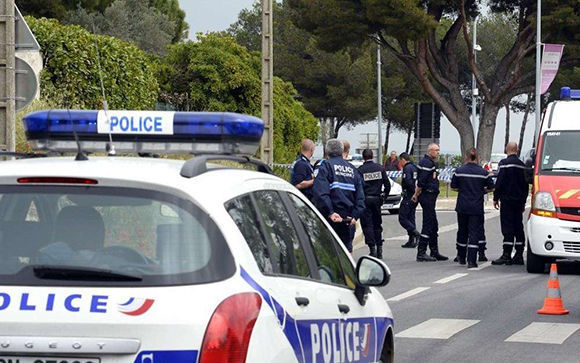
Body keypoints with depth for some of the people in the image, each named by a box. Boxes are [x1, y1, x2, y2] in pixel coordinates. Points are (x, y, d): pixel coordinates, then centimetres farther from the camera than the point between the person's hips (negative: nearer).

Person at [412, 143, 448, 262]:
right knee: (428, 225, -9)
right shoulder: (427, 163, -15)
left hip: (430, 197, 11)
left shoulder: (430, 162, 19)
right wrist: (417, 194, -12)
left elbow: (420, 181, 22)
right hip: (428, 197, -11)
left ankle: (434, 252, 19)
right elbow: (421, 181, -21)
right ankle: (421, 253, -8)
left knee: (434, 226, 14)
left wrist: (417, 194, 18)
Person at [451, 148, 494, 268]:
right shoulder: (483, 172, -5)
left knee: (462, 231, 16)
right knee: (474, 232, -2)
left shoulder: (459, 171, -3)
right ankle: (471, 260, -10)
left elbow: (453, 187, 3)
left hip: (462, 206, 2)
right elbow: (491, 188, 4)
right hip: (477, 207, -2)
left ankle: (461, 258, 26)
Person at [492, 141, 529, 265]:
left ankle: (506, 255, -12)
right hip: (519, 200, 6)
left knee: (507, 228, -8)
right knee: (518, 227, 8)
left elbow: (499, 182, -13)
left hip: (507, 200, -6)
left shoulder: (504, 163, -10)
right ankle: (519, 255, 8)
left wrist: (496, 198, -4)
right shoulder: (522, 165, 11)